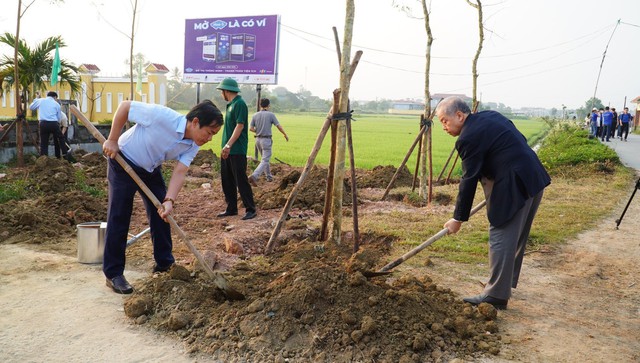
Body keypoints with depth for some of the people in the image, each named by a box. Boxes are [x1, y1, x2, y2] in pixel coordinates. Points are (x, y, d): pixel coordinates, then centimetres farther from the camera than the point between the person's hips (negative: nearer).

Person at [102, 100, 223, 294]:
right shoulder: (162, 116, -34)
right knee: (119, 218, -5)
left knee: (161, 215, 6)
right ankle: (113, 274, 5)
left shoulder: (192, 146, -14)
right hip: (124, 162, -6)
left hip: (151, 169, 6)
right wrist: (112, 141, -20)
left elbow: (180, 172, -21)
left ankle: (164, 264, 22)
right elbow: (125, 106, -24)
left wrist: (169, 201, -36)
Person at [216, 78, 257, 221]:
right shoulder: (230, 104, 16)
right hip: (227, 150, 10)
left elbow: (239, 126, -20)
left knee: (241, 180, -6)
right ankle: (231, 208, 21)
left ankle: (251, 209, 1)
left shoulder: (240, 104, -13)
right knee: (227, 180, 12)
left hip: (237, 151, -10)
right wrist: (225, 146, 16)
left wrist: (228, 145, -24)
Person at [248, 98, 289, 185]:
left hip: (258, 139, 6)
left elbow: (251, 128, -2)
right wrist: (285, 135, 10)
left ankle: (269, 176, 29)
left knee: (265, 158, 23)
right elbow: (279, 127, -5)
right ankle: (254, 176, -24)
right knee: (265, 161, -7)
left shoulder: (255, 115, 3)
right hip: (266, 140, -6)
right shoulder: (270, 115, -8)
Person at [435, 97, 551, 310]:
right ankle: (508, 281, 34)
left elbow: (469, 181, -14)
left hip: (514, 187, -10)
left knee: (501, 238, -5)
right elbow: (520, 143, 20)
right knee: (516, 236, 19)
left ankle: (496, 296, 0)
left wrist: (458, 218, -7)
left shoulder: (469, 137, -15)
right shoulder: (490, 116, 13)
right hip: (534, 178, 10)